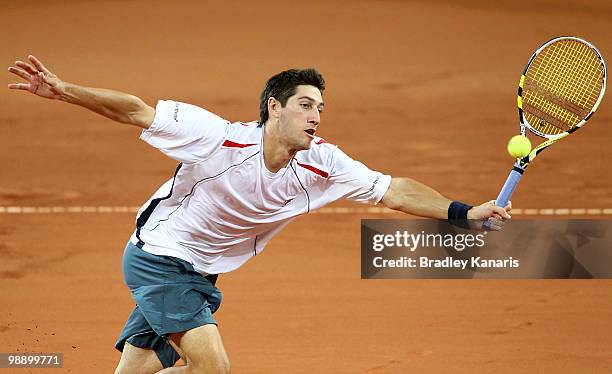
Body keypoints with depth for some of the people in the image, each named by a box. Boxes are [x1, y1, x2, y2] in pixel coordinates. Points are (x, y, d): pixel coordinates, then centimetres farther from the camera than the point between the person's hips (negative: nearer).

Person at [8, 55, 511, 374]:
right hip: (158, 255, -7)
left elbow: (394, 191, -6)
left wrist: (462, 212, -16)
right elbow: (136, 111, -18)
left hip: (199, 274, 7)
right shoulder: (218, 138, -23)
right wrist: (64, 91, -27)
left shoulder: (322, 165, -10)